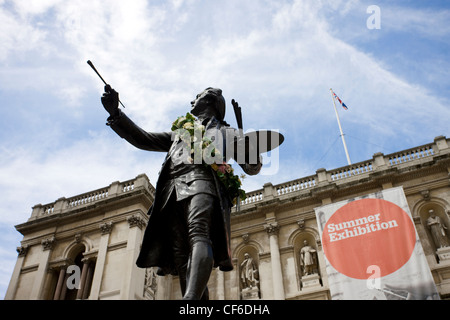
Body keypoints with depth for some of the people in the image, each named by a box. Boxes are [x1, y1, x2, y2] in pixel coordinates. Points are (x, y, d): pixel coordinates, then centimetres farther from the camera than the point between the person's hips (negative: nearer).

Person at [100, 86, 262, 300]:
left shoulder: (227, 132, 28)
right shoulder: (179, 134, 40)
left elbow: (252, 167, 21)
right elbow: (142, 139, 31)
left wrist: (251, 149, -3)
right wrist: (115, 113, 19)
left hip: (202, 181, -4)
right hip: (173, 192, 4)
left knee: (199, 235, -32)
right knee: (181, 255, -15)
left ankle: (191, 298, -52)